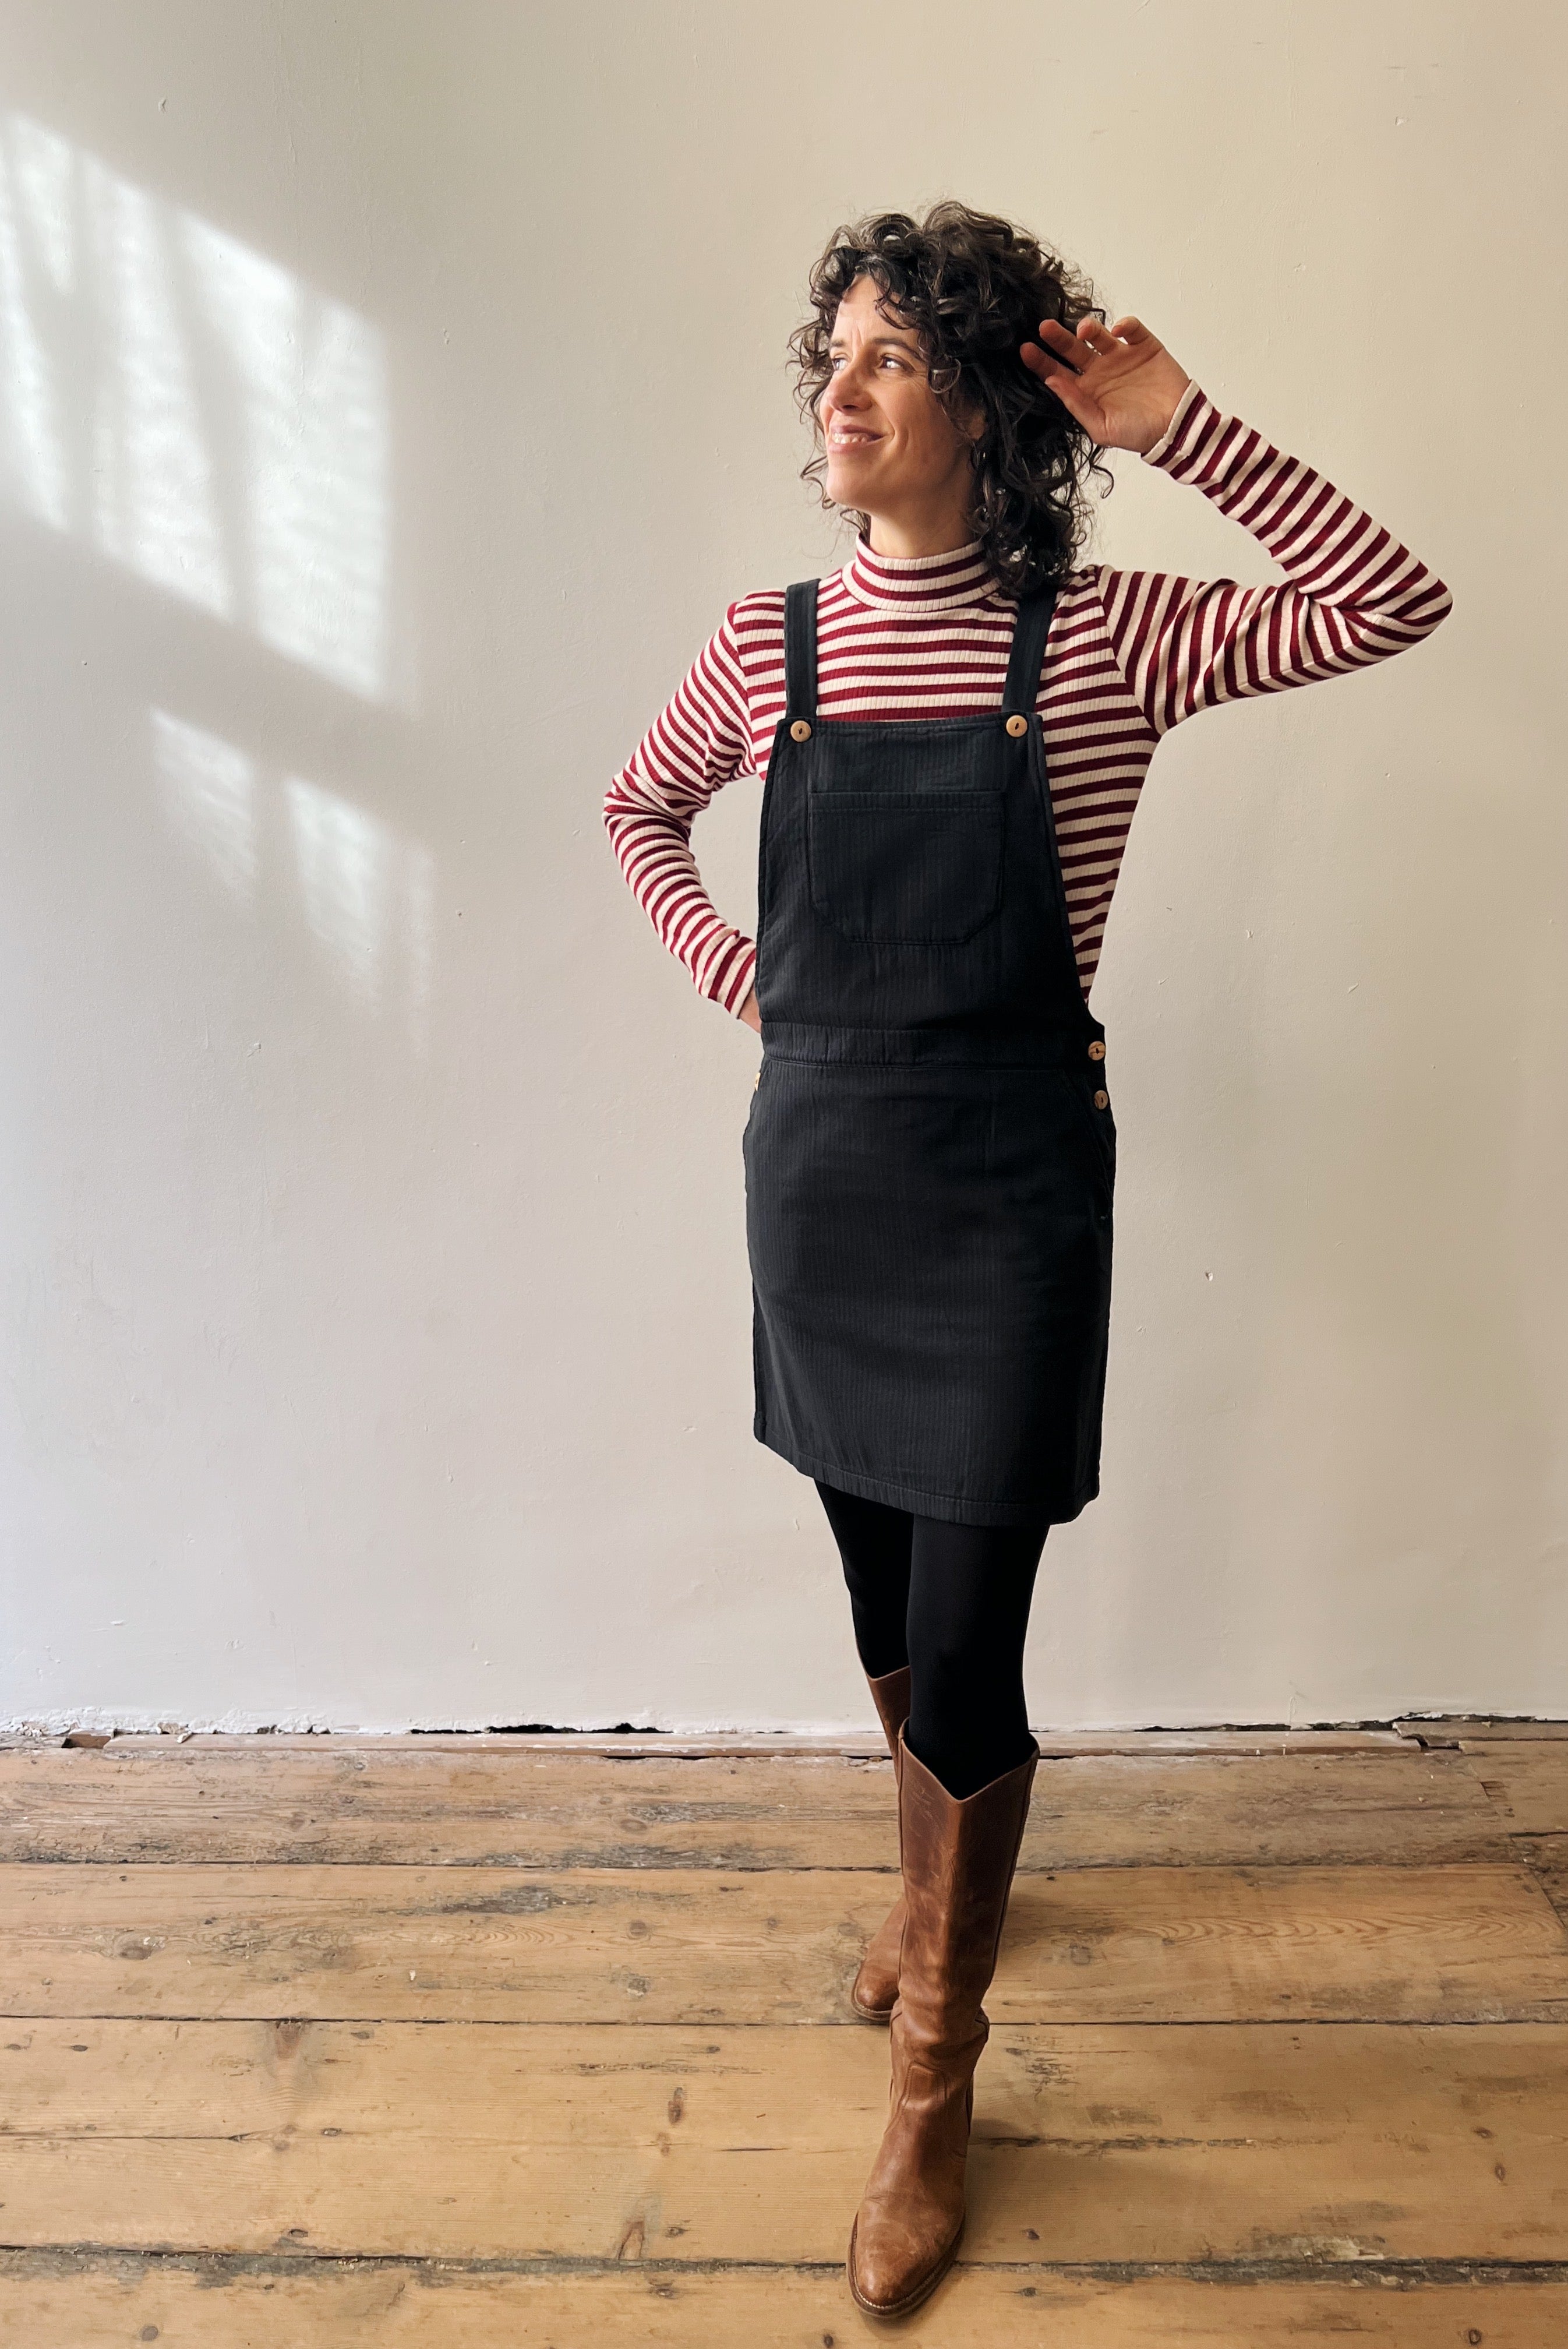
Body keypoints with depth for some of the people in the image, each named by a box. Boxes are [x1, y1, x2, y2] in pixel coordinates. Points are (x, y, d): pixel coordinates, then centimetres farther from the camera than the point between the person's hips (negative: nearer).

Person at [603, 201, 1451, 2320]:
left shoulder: (1099, 636, -4)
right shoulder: (768, 646, 4)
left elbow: (1396, 605, -8)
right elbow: (639, 813, 20)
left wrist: (1182, 427, -11)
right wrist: (737, 975, 8)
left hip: (1013, 1182, -3)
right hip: (821, 1165, 4)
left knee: (966, 1643, 0)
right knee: (884, 1592, 19)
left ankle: (935, 2088, 23)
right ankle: (935, 1876, 50)